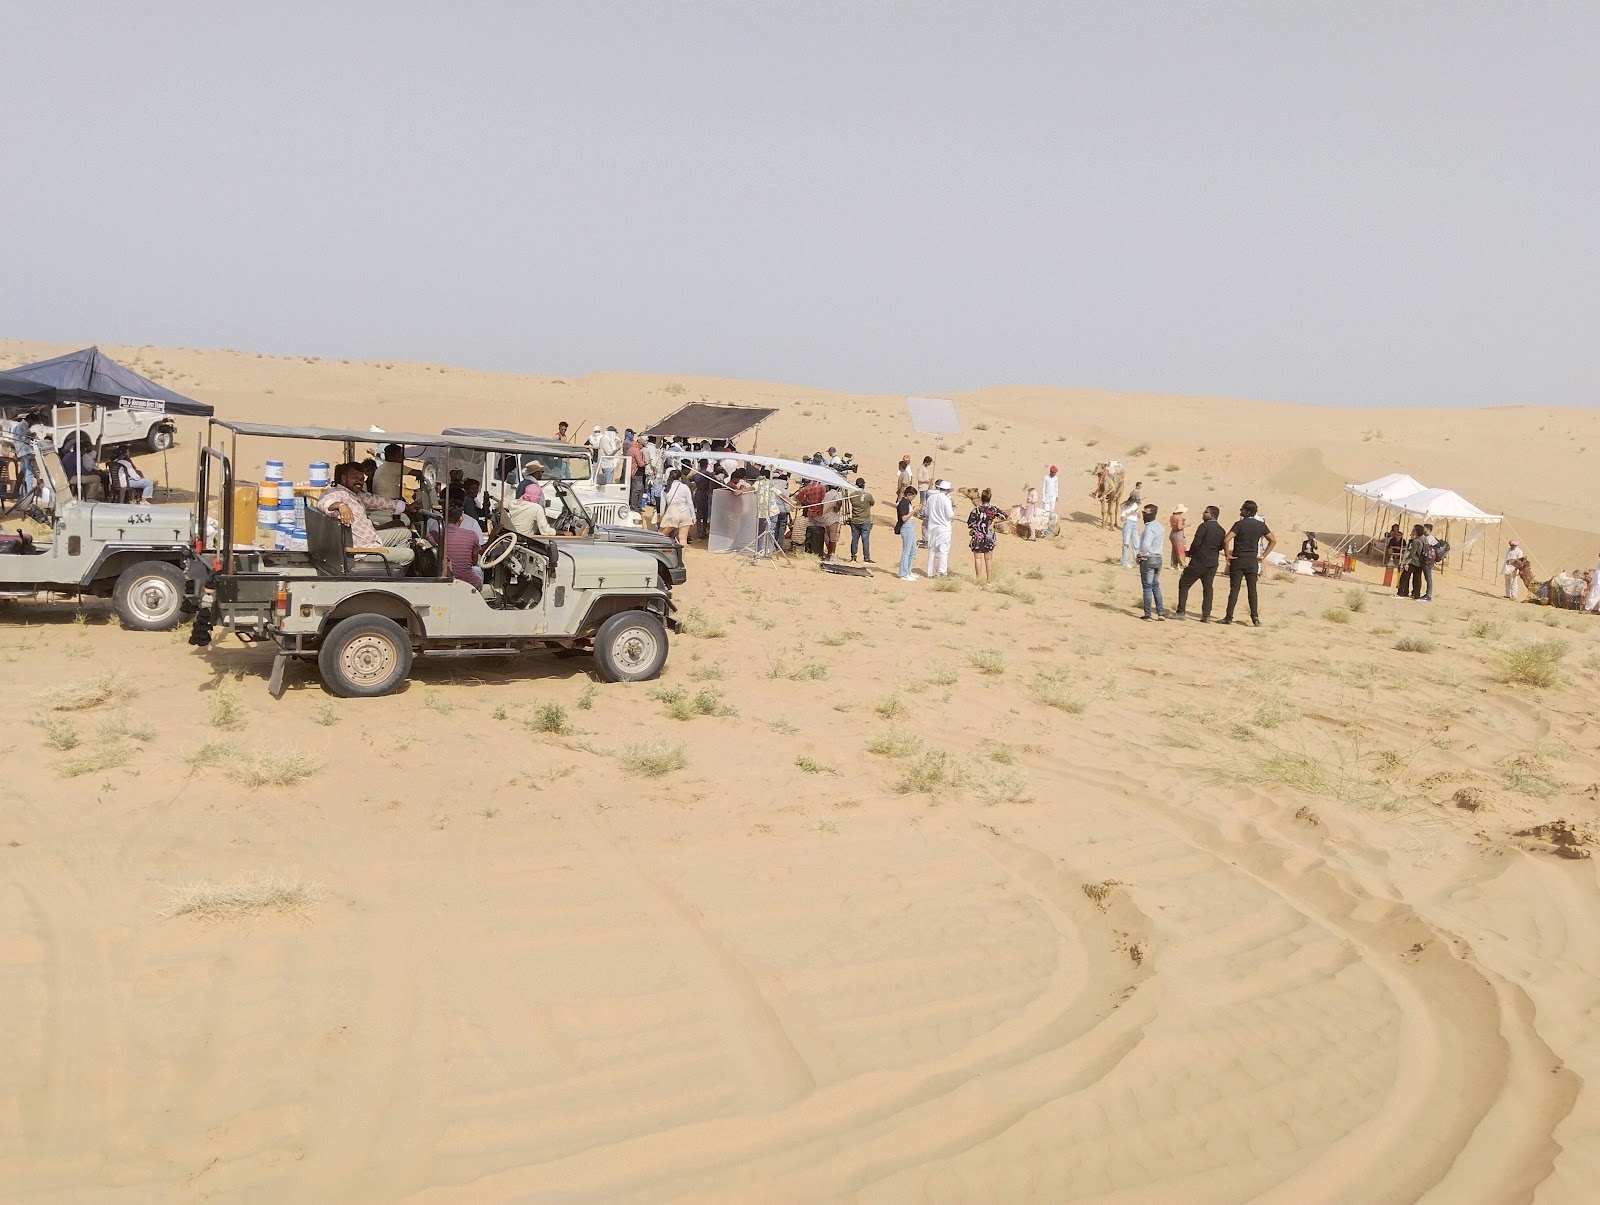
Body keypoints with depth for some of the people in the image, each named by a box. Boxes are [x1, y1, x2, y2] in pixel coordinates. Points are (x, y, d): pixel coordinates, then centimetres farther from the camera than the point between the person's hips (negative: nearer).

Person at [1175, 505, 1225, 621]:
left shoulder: (1204, 526, -13)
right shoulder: (1221, 530, 8)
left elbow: (1196, 543, -16)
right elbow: (1221, 546, 9)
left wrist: (1190, 553, 1)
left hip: (1199, 562, -6)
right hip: (1212, 564, 6)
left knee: (1184, 584, 5)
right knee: (1208, 588, 10)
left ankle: (1181, 612, 3)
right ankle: (1206, 615, 6)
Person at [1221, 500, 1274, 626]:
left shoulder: (1240, 524, -11)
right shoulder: (1261, 525, 4)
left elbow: (1226, 540, -22)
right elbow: (1273, 541, 11)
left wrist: (1227, 554, -9)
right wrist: (1263, 555, 11)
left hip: (1238, 560, -4)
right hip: (1253, 561, 4)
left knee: (1234, 589, 0)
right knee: (1252, 590, 8)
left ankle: (1229, 617, 2)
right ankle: (1255, 617, 5)